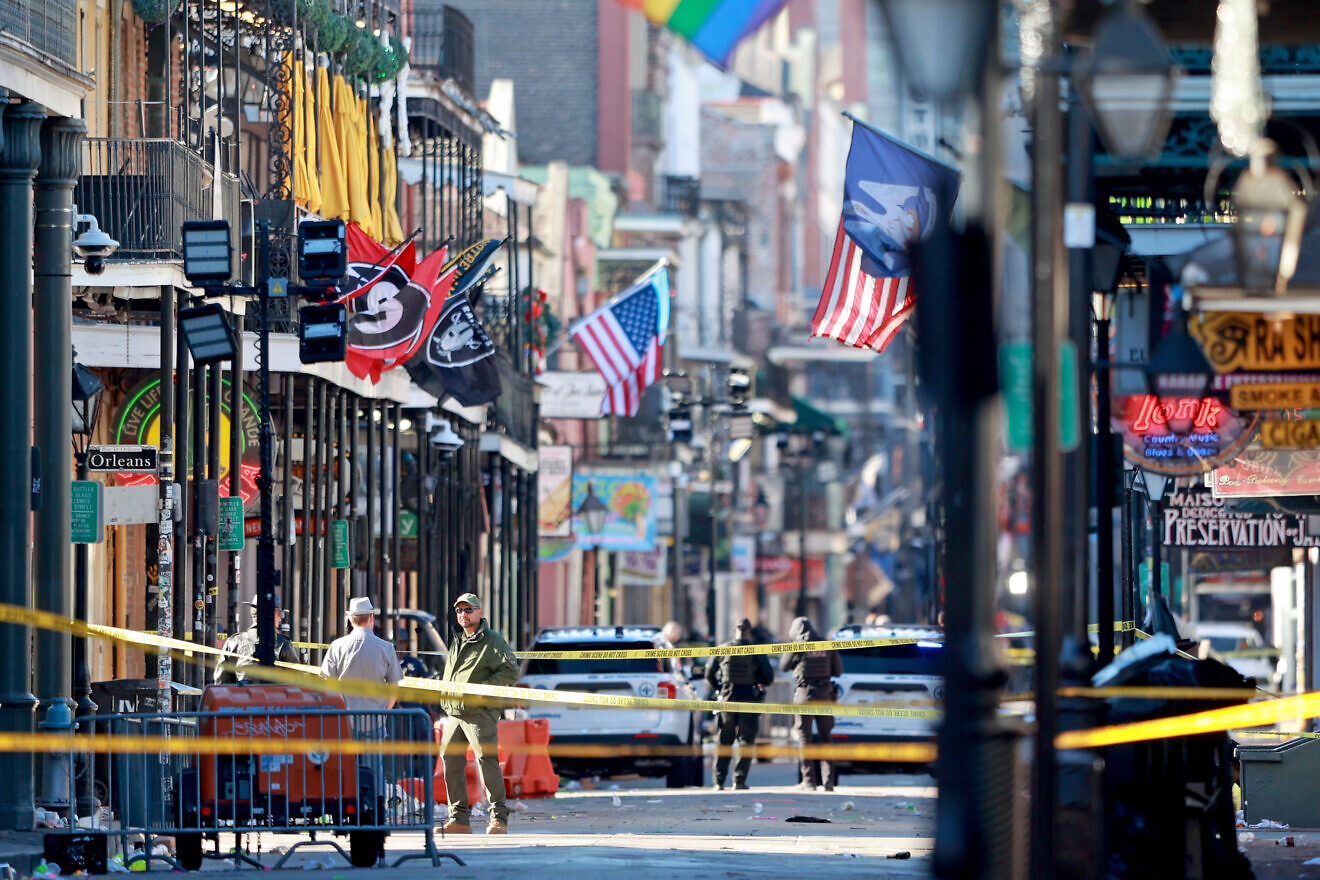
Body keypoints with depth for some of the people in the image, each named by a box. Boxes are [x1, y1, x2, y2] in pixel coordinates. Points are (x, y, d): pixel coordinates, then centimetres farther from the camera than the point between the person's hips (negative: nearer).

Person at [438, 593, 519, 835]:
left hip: (480, 713, -8)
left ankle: (498, 818, -10)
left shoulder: (493, 641, -2)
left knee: (486, 760, -13)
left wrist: (482, 689, -17)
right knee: (450, 760, 4)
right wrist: (445, 698, 14)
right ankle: (459, 818, 10)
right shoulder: (457, 644, 21)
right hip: (454, 713, 8)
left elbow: (511, 672, -10)